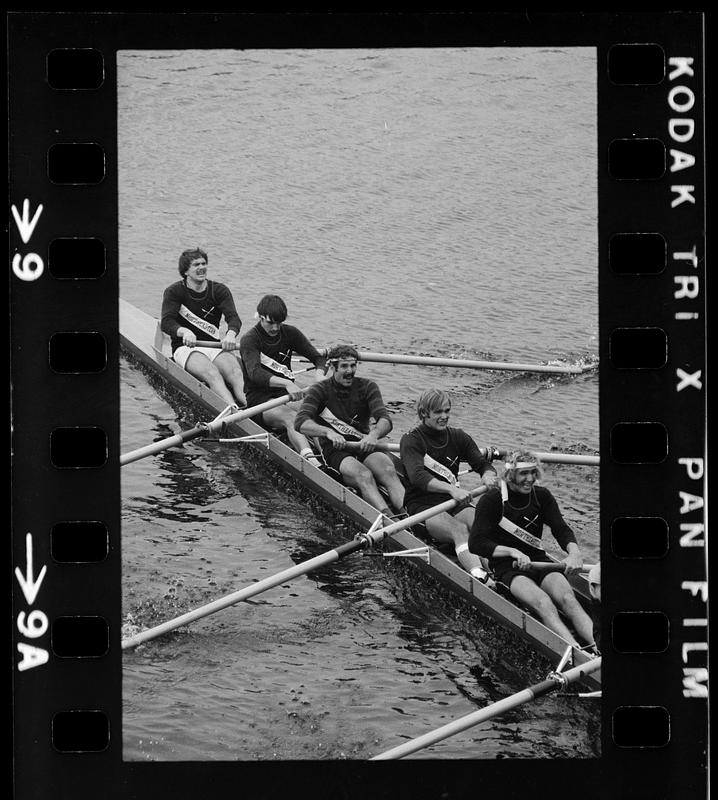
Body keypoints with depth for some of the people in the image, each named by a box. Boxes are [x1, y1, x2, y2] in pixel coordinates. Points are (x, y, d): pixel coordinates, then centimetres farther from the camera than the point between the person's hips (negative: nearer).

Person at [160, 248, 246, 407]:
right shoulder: (173, 292, 1)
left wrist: (231, 334, -31)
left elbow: (233, 317, -7)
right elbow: (166, 322, -12)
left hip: (214, 346, 4)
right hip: (185, 348, -4)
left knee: (235, 372, -29)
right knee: (212, 374, -34)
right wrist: (184, 331, -35)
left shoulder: (219, 290, 8)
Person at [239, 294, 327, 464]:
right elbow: (255, 373, -27)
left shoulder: (290, 333, 8)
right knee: (290, 418, -37)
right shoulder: (249, 339, -9)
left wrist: (320, 374, -19)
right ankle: (311, 461, -61)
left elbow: (318, 358, 7)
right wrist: (286, 383, -43)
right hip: (259, 399, -6)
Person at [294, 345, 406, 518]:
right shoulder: (320, 390, 2)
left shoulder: (367, 387, 8)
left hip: (364, 445, 3)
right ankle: (389, 521, -56)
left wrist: (374, 434, -31)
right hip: (334, 450, -3)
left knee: (388, 470, -30)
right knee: (364, 476, -34)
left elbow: (385, 420, -7)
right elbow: (300, 423, -14)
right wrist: (328, 432, -33)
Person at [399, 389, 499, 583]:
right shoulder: (411, 440, -4)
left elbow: (483, 464, 6)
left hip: (454, 502, 5)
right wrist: (451, 488, -38)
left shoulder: (458, 437, 13)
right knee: (459, 529, -35)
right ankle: (481, 578, -55)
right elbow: (417, 477, -22)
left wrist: (488, 476, -21)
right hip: (422, 505, -5)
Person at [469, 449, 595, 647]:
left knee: (568, 599, -27)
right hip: (507, 568, -4)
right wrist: (513, 552, -26)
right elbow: (475, 544, -13)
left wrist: (574, 552, -24)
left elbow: (562, 529, -1)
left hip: (540, 561, 4)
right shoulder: (491, 501, -5)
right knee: (542, 603, -33)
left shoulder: (542, 496, 9)